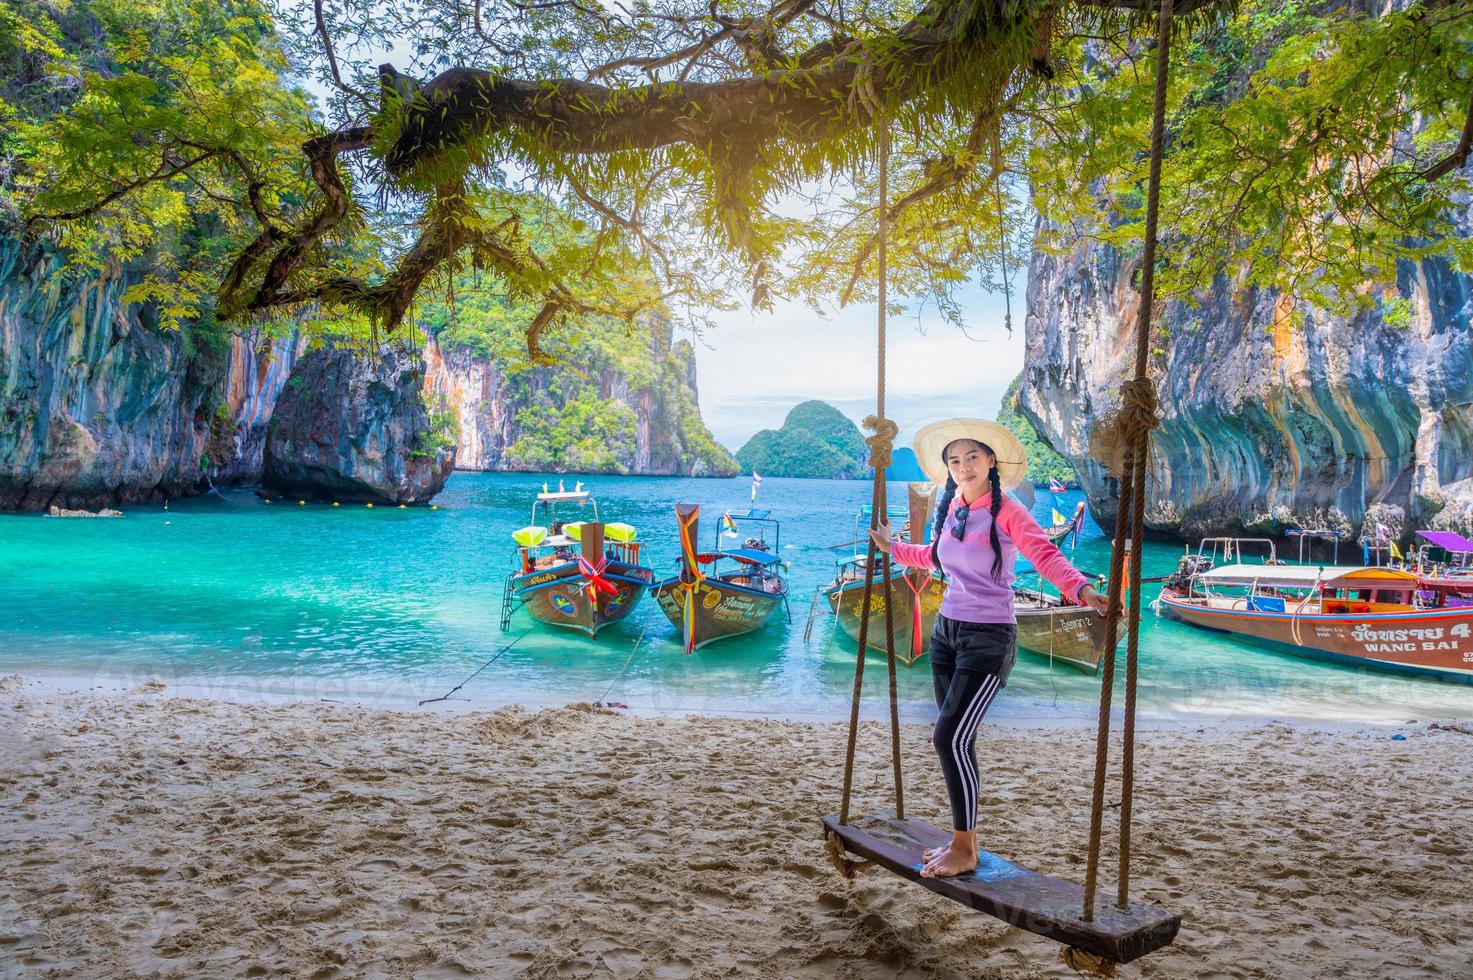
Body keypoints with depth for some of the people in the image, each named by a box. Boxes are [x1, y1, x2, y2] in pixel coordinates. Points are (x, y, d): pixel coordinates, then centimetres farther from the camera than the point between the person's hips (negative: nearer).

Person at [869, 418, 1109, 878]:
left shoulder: (1007, 512, -10)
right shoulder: (951, 509, 10)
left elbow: (1047, 556, -24)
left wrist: (1081, 588, -41)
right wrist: (892, 548, 36)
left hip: (989, 637, -7)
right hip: (946, 631, 7)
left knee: (951, 737, -13)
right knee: (952, 740, 9)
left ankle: (964, 851, 1)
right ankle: (964, 838, 23)